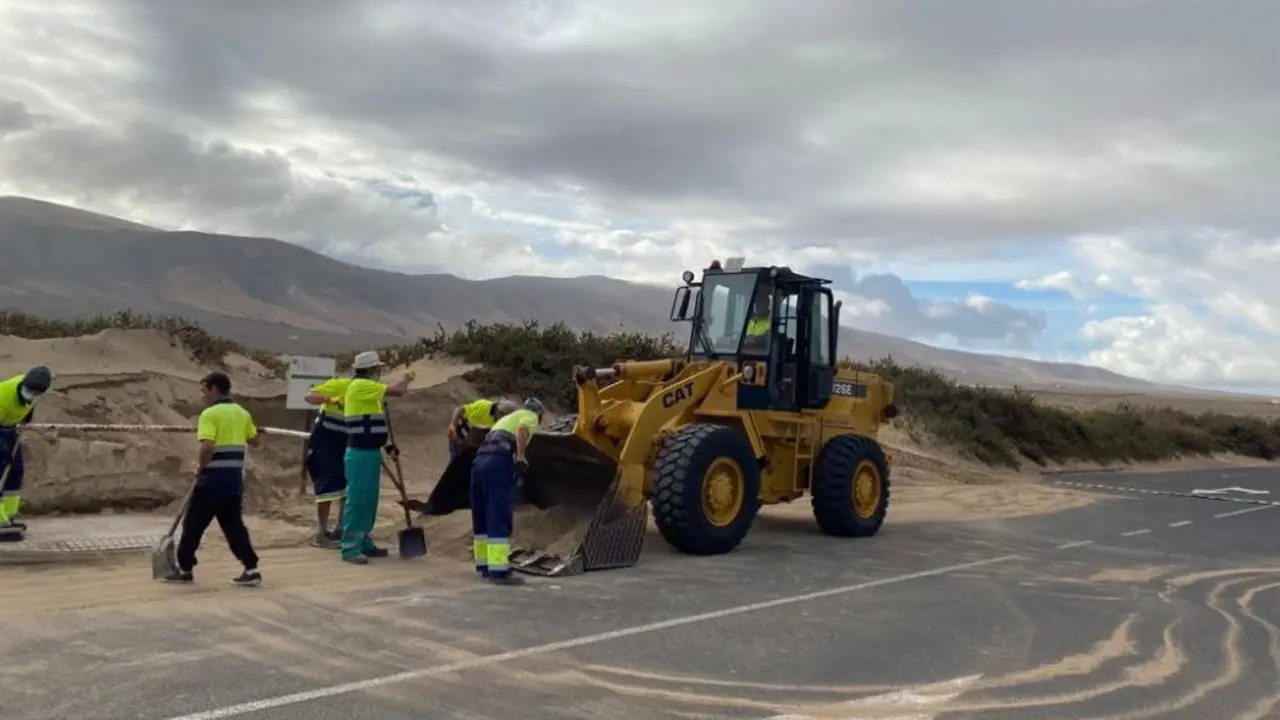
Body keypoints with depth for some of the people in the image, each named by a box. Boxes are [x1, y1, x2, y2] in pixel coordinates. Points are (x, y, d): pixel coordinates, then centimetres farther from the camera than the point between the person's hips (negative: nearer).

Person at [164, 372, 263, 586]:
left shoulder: (210, 414, -12)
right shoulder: (242, 413, 9)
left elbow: (207, 447, -22)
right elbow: (254, 441, 20)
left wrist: (200, 467, -7)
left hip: (212, 480, -6)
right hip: (235, 479, 6)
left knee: (193, 524, 8)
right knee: (234, 525, 11)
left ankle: (185, 569, 16)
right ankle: (251, 569, 6)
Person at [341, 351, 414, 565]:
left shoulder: (367, 389, 17)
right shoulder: (360, 385, -14)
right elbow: (397, 391, -17)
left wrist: (386, 444, 13)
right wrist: (407, 378, 4)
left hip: (370, 452, 10)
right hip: (360, 454, -10)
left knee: (369, 500, 13)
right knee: (357, 499, -7)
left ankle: (364, 543, 21)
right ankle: (350, 548, -4)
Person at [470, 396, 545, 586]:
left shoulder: (508, 418, 36)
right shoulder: (530, 416, 12)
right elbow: (522, 429, -12)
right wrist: (521, 458, -16)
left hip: (481, 459, 8)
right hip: (499, 461, -8)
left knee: (484, 516, 14)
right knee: (500, 518, -10)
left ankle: (485, 565, 20)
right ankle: (499, 570, -13)